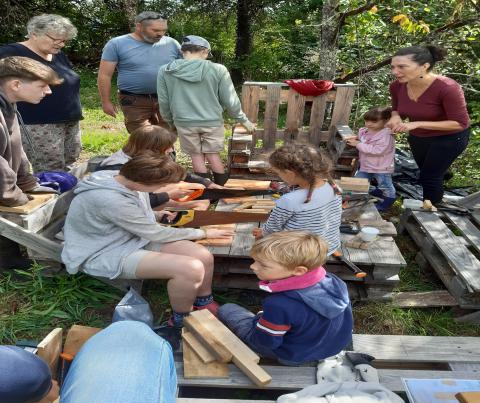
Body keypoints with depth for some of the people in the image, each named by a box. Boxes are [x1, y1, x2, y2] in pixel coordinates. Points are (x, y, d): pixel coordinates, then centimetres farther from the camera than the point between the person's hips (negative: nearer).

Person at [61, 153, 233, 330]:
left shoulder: (124, 178, -8)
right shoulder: (110, 200, -32)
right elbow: (155, 234, -20)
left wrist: (156, 215, -1)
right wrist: (203, 233, -9)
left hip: (133, 237, 8)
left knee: (204, 256, -11)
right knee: (190, 268, -27)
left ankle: (204, 305, 15)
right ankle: (181, 322, -2)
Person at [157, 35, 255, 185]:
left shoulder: (165, 71, -4)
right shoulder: (218, 69, -8)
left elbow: (163, 102, 3)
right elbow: (230, 100, -3)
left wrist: (171, 121, 19)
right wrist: (244, 120, 11)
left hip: (184, 123, 0)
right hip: (213, 121, 0)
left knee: (196, 156, 14)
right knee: (213, 154, 15)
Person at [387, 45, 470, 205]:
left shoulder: (447, 88, -35)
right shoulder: (397, 86, -18)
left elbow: (460, 123, -30)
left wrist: (417, 123, -37)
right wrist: (395, 117, -26)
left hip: (449, 138, -6)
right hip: (417, 138, 6)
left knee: (429, 177, -1)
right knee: (426, 173, 25)